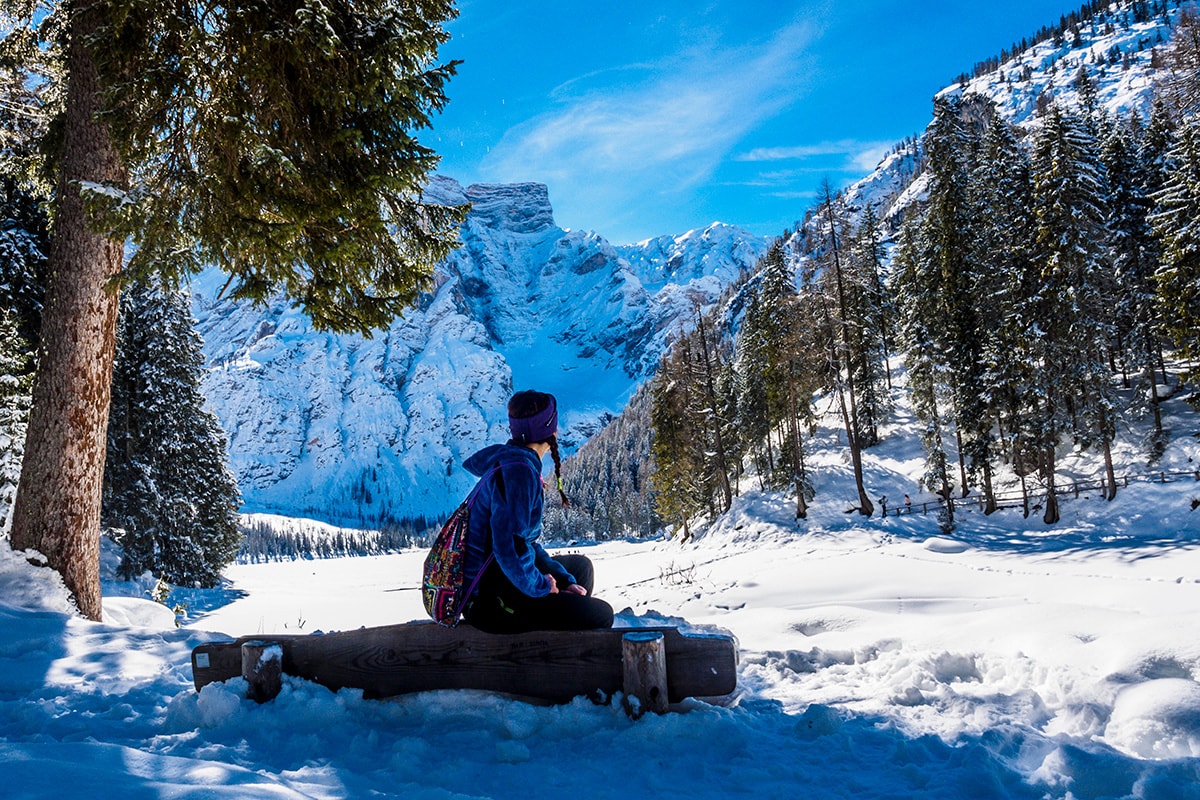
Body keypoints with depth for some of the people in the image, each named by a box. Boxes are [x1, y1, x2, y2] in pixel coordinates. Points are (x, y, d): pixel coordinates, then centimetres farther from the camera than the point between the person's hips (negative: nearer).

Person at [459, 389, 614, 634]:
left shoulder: (512, 463, 10)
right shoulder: (518, 471, -21)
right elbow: (508, 547, -30)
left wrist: (564, 581, 6)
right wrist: (540, 586, -13)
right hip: (490, 601, -10)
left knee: (581, 565, 24)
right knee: (600, 614, -9)